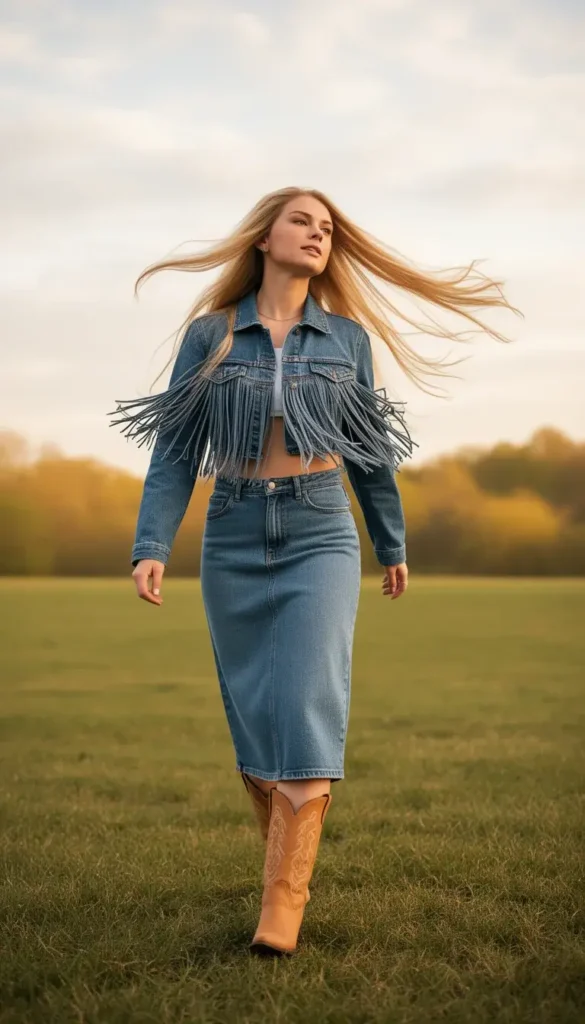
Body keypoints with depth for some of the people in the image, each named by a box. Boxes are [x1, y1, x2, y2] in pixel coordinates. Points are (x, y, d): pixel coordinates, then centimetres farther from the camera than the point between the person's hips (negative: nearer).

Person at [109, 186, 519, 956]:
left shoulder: (348, 336, 4)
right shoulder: (209, 334, 2)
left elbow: (368, 451, 14)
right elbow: (176, 450, -2)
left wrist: (392, 544, 21)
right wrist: (151, 547, -13)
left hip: (320, 540, -1)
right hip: (234, 544, 1)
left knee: (306, 712, -13)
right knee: (253, 719, 6)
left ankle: (283, 904, -12)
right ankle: (289, 864, 24)